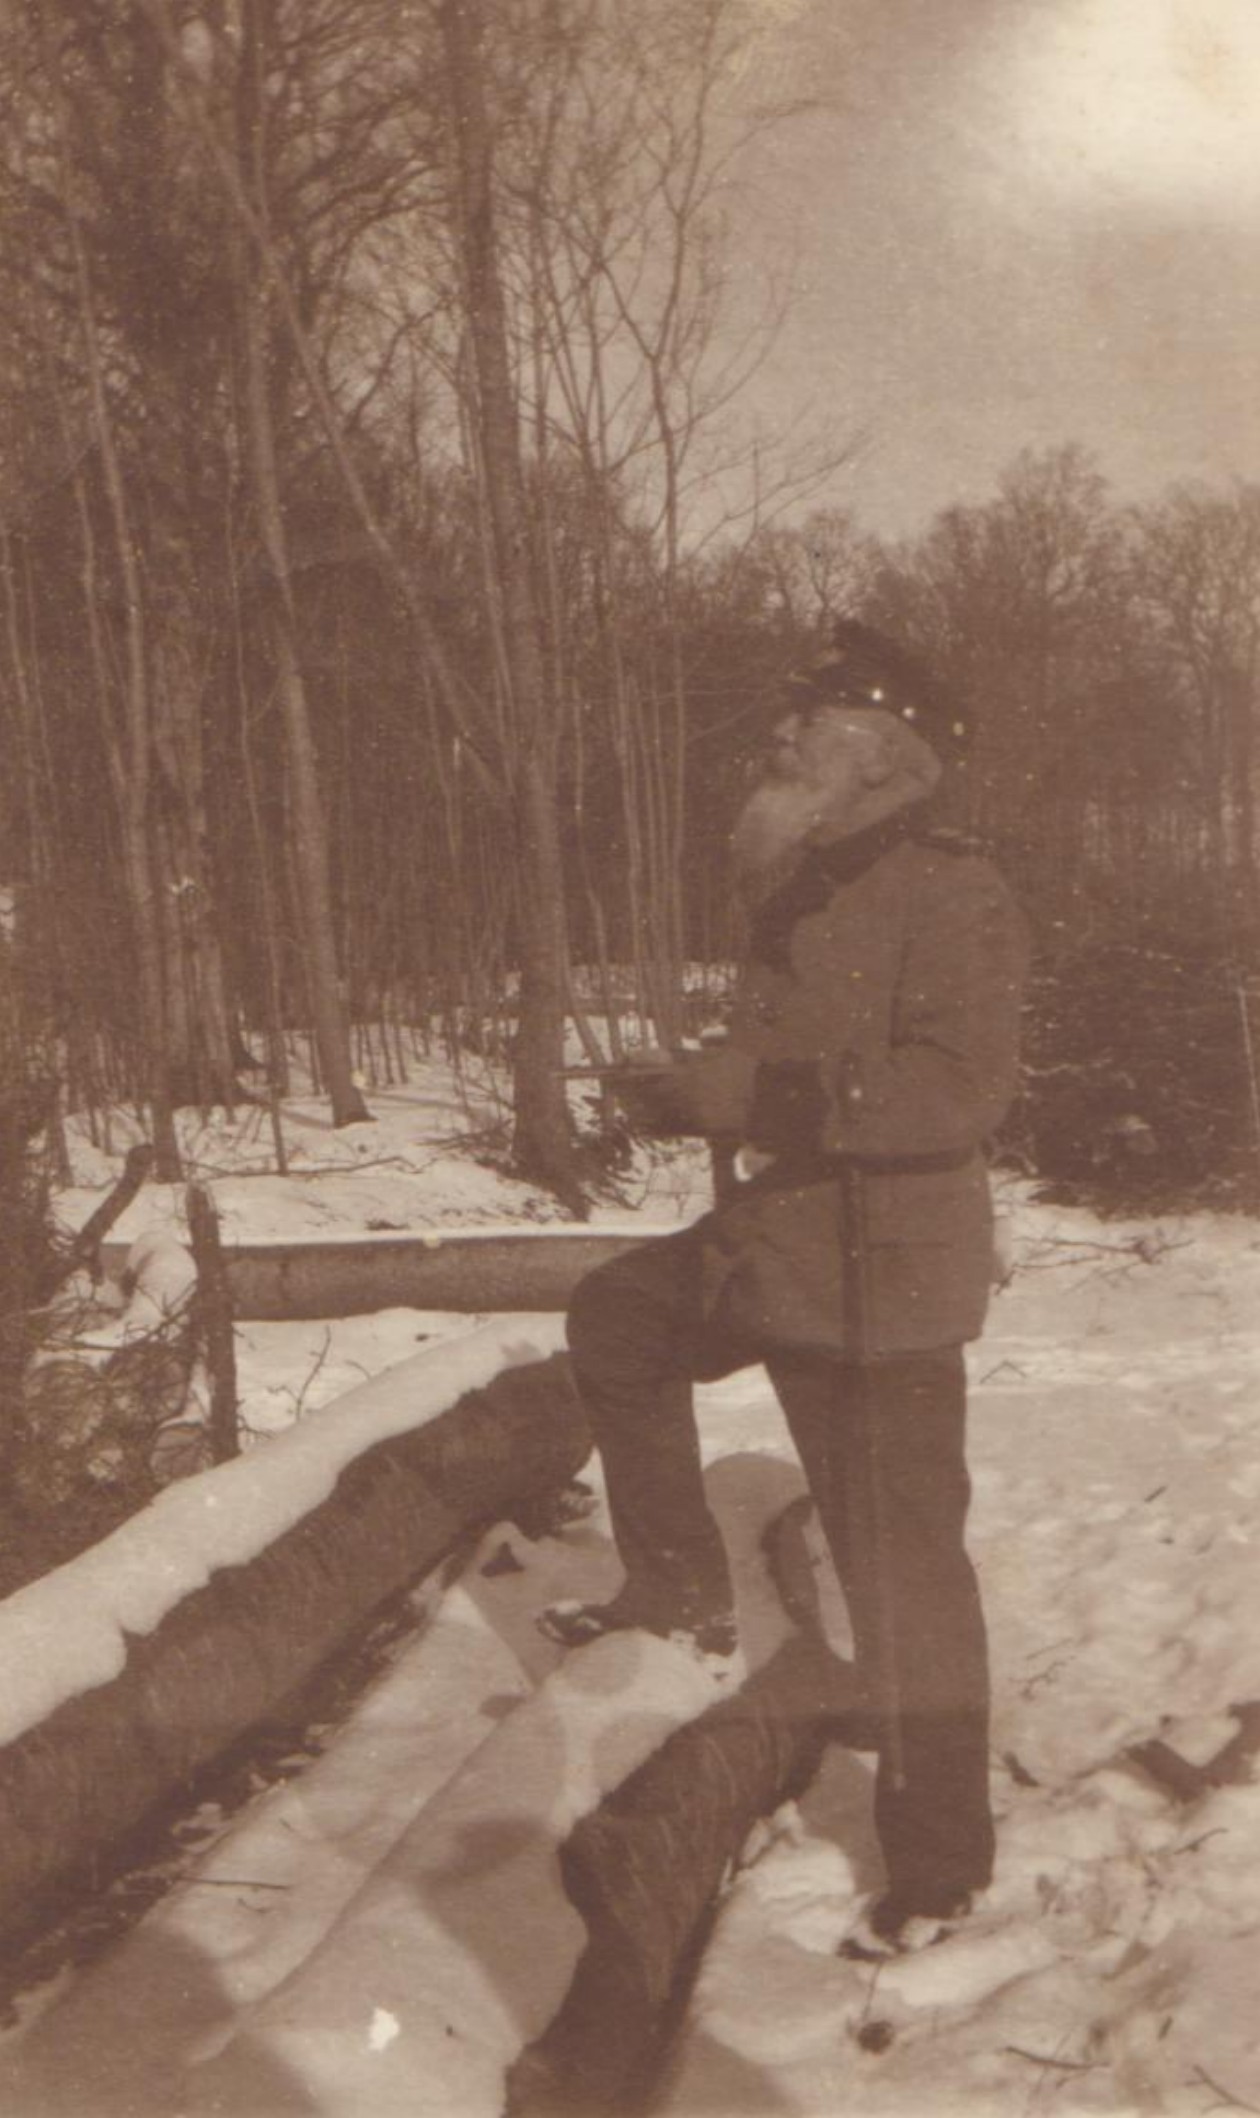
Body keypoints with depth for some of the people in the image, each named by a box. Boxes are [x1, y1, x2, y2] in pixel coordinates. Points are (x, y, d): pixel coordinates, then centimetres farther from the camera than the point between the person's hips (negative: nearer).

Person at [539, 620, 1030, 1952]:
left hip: (879, 1280, -10)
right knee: (615, 1320, 24)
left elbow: (958, 1088, -27)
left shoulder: (949, 896, -16)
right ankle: (682, 1592, 32)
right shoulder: (805, 894, 12)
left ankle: (939, 1861, 15)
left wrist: (756, 1095, -29)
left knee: (901, 1567, -2)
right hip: (773, 1243, 10)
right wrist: (705, 1090, 7)